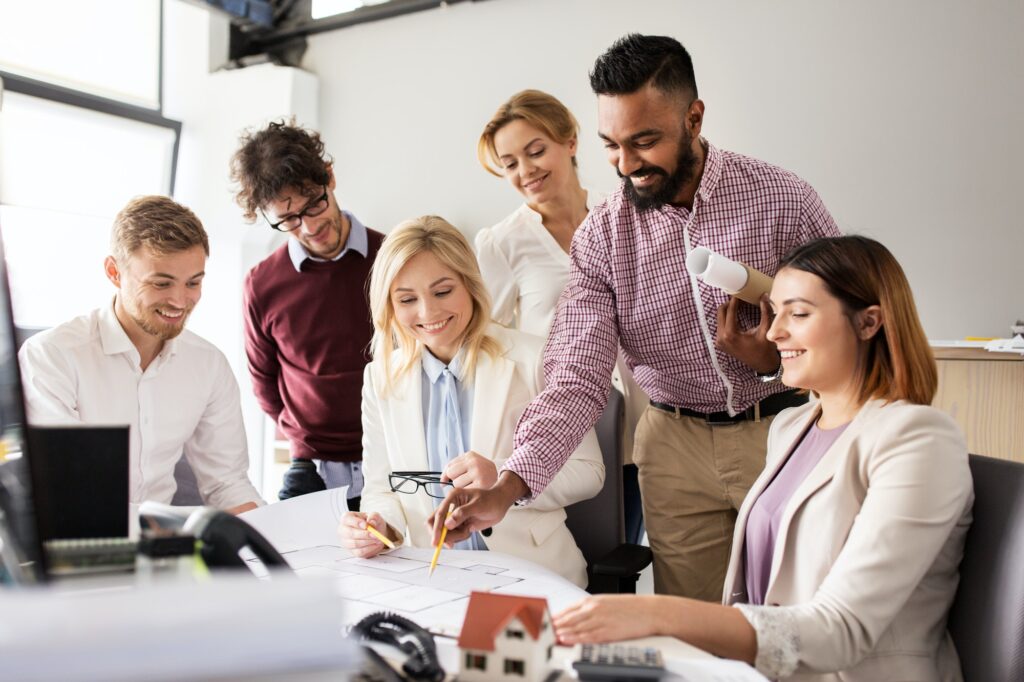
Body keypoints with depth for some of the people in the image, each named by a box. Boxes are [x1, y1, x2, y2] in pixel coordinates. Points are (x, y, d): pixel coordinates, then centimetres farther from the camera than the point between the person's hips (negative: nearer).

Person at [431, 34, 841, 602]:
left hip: (780, 429, -1)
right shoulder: (600, 236, -6)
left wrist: (777, 360, -21)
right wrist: (506, 488, -26)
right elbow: (576, 381, -14)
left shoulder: (782, 199, -10)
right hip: (677, 444, 1)